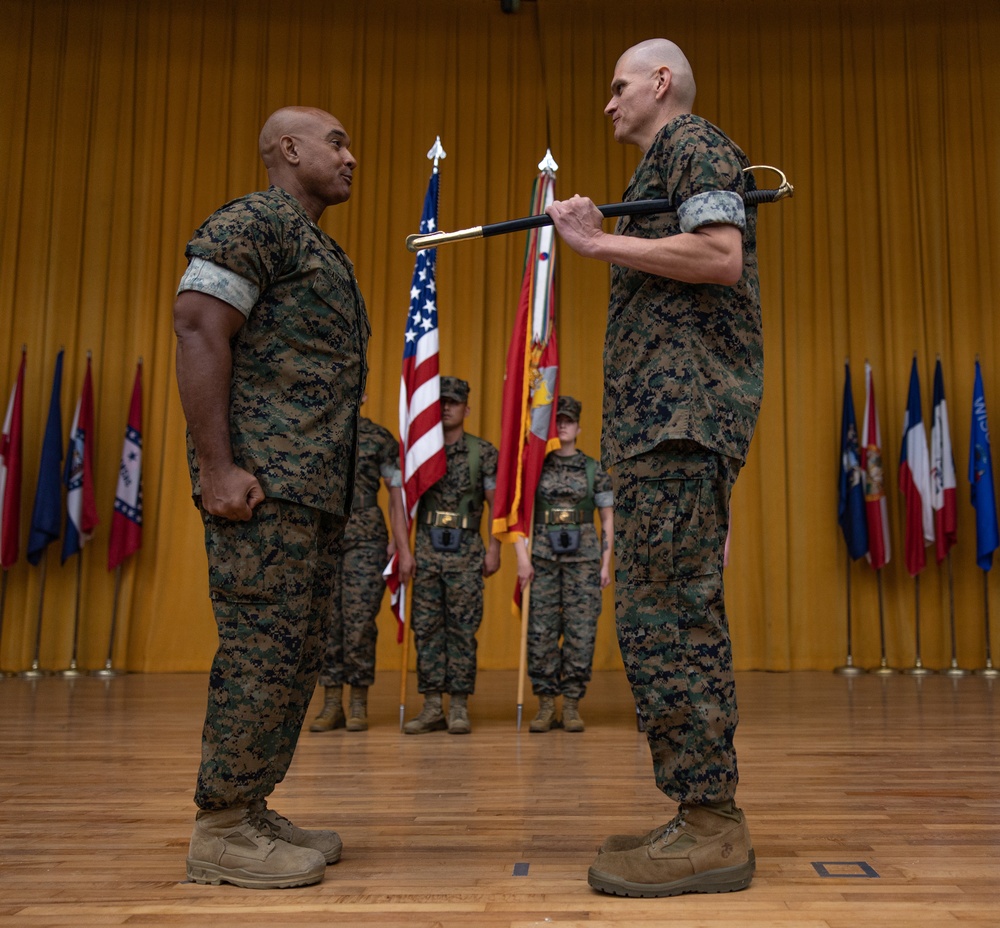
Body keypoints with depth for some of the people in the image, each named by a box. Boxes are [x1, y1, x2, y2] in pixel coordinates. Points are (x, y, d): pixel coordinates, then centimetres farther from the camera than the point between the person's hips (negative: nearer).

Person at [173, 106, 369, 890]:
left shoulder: (322, 250, 25)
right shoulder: (252, 222, -3)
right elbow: (198, 330, -15)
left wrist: (338, 483, 17)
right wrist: (218, 466, -21)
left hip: (317, 484, 10)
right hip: (265, 477, -10)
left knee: (296, 650, 10)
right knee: (262, 646, -9)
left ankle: (250, 811, 18)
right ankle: (221, 831, 1)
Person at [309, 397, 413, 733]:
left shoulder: (379, 438, 4)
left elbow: (397, 494, 3)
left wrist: (403, 548, -2)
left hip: (365, 541, -2)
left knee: (360, 621, -4)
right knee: (326, 623, 4)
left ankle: (359, 705, 10)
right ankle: (331, 705, 13)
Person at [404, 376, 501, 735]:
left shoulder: (484, 452, 2)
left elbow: (496, 504, 3)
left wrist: (494, 548, -3)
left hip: (466, 550, -2)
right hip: (427, 549, 2)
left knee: (462, 629, 1)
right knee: (426, 628, 3)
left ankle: (459, 707, 8)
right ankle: (432, 707, 10)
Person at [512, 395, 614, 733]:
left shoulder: (594, 470, 5)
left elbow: (608, 519, 7)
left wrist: (606, 563, 0)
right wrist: (522, 556, -10)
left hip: (583, 557, 0)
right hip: (542, 557, 0)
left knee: (581, 631, -1)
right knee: (541, 631, 0)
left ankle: (572, 706, 9)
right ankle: (546, 706, 10)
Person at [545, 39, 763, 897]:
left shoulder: (693, 142, 2)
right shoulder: (663, 166, 30)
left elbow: (721, 255, -16)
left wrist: (602, 243, -10)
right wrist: (603, 244, 19)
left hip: (684, 407, -10)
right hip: (663, 412, 11)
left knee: (666, 612, -14)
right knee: (669, 613, 7)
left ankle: (712, 828, -9)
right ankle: (703, 817, 13)